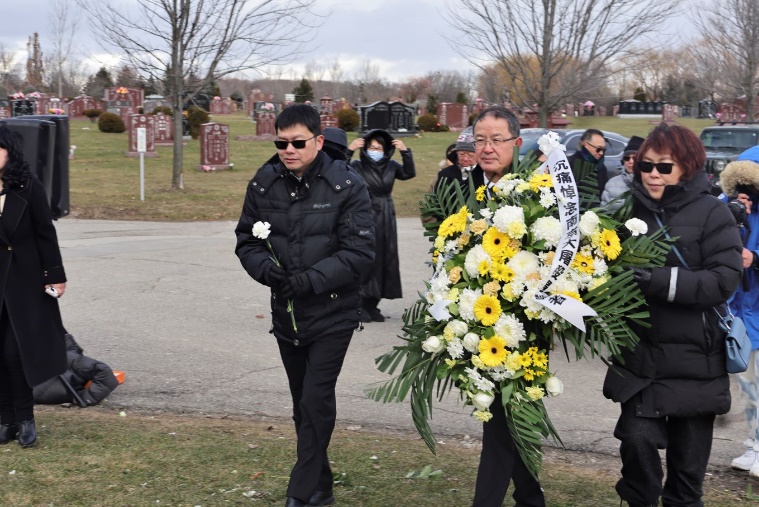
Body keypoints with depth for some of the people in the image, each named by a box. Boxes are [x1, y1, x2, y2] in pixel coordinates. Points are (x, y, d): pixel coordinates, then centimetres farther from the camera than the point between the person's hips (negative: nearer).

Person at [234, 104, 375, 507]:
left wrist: (309, 280, -23)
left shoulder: (347, 185, -12)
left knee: (316, 400, -9)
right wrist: (266, 269, -15)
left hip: (333, 313, -4)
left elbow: (359, 253, -15)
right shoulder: (264, 184, 0)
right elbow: (246, 241, 6)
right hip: (286, 312, 5)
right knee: (303, 403, 13)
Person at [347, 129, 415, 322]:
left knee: (384, 260, 6)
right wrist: (349, 151, -30)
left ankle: (372, 305, 14)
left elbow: (409, 173, -4)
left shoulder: (391, 166, 7)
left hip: (386, 220, 5)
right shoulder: (357, 166, -5)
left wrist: (405, 152, -15)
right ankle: (361, 305, 1)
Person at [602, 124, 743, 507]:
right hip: (640, 352, 2)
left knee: (689, 453, 9)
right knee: (637, 438, -6)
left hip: (695, 358, -2)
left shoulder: (712, 213, -7)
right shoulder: (631, 210, 3)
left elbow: (724, 279, -17)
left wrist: (659, 280, -26)